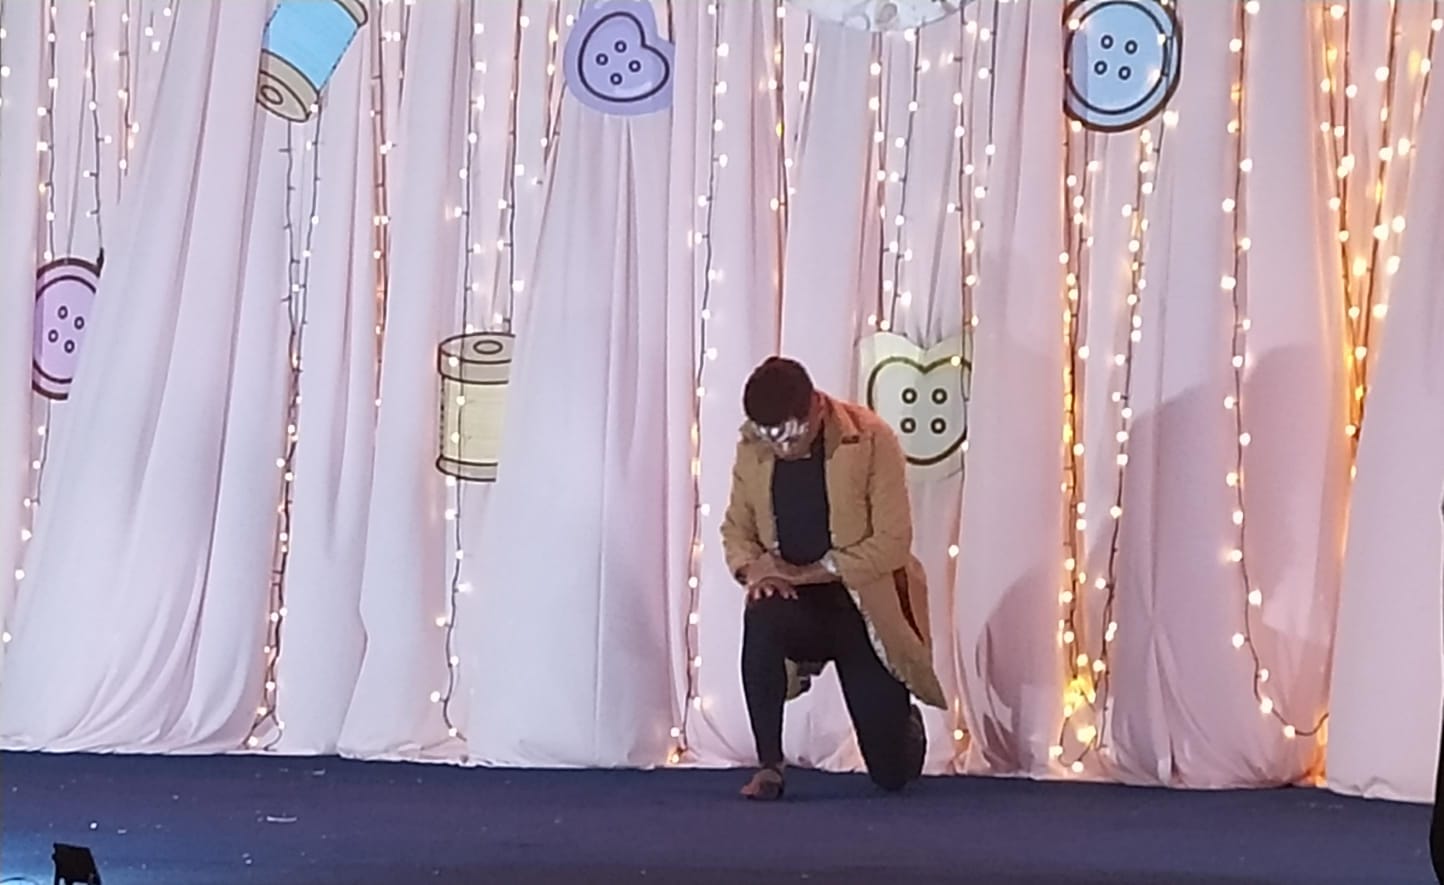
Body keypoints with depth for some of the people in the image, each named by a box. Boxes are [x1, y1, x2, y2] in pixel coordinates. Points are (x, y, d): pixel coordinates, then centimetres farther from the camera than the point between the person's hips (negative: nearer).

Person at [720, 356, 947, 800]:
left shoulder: (872, 439, -19)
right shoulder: (752, 447, -7)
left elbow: (892, 543, -20)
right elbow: (736, 527, 4)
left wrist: (805, 572, -25)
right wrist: (752, 571, -19)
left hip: (864, 604, -2)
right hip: (797, 602, 2)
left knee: (892, 773, 1)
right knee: (762, 619, -38)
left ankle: (903, 723, 41)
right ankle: (769, 765, -21)